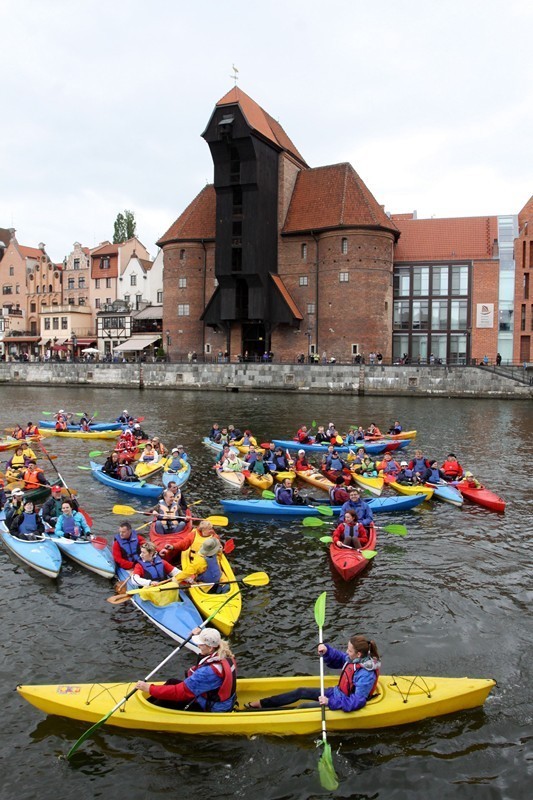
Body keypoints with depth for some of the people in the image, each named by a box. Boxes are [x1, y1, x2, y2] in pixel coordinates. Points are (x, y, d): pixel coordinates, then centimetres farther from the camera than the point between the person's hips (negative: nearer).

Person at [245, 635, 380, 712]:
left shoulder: (366, 674, -32)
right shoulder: (354, 659, -8)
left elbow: (356, 702, -36)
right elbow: (337, 659, 8)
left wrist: (330, 702, -36)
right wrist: (326, 650, -12)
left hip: (344, 705, -8)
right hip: (337, 692, 8)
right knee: (301, 692, 7)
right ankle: (262, 703, 14)